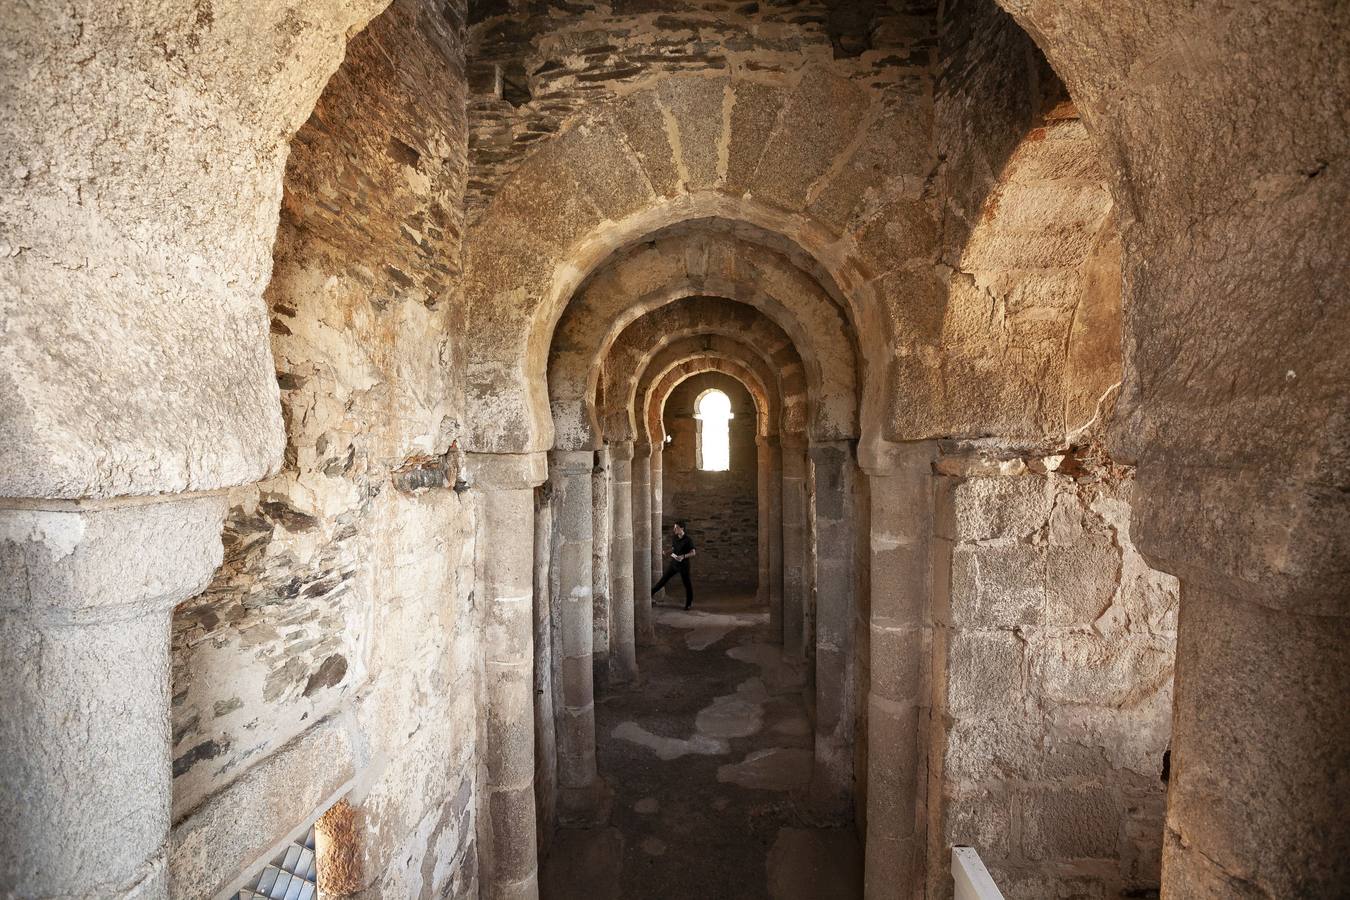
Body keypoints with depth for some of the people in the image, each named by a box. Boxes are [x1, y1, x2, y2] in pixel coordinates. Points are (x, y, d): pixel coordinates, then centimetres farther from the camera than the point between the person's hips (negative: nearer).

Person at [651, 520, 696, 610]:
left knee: (687, 584, 6)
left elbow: (693, 552, -13)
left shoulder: (688, 539, -13)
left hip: (683, 564, -4)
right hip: (673, 563, 4)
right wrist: (671, 553, -6)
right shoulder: (674, 538, 2)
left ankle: (689, 603, 22)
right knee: (663, 579, 9)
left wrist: (683, 556, -27)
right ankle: (651, 593, 19)